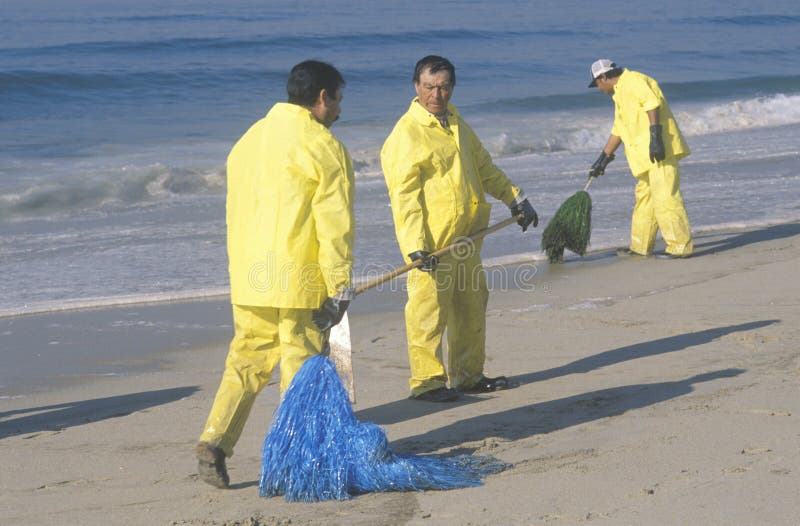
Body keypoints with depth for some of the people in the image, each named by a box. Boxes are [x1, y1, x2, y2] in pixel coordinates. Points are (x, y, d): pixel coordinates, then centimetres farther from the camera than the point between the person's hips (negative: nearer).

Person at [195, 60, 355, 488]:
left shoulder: (248, 140, 15)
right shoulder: (323, 147, -9)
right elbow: (334, 226, -12)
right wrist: (340, 288, -9)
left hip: (248, 280, 6)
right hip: (300, 282, -6)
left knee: (246, 361, 12)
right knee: (300, 365, 2)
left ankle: (213, 442, 1)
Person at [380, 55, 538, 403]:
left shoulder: (455, 124, 14)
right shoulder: (405, 135, -13)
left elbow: (483, 166, 26)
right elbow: (403, 196, -18)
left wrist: (514, 198, 21)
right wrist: (415, 246, -25)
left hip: (466, 237, 8)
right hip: (432, 243, -8)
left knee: (471, 306, 14)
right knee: (429, 309, -6)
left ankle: (468, 375, 25)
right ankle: (425, 381, 2)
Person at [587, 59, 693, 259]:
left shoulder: (633, 81, -6)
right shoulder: (620, 94, 26)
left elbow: (652, 104, -20)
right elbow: (618, 131, 32)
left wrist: (655, 136, -27)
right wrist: (603, 159, 33)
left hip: (660, 150, -11)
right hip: (646, 153, 11)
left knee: (665, 196, -13)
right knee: (644, 197, 14)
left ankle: (681, 246, -12)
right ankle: (641, 246, 22)